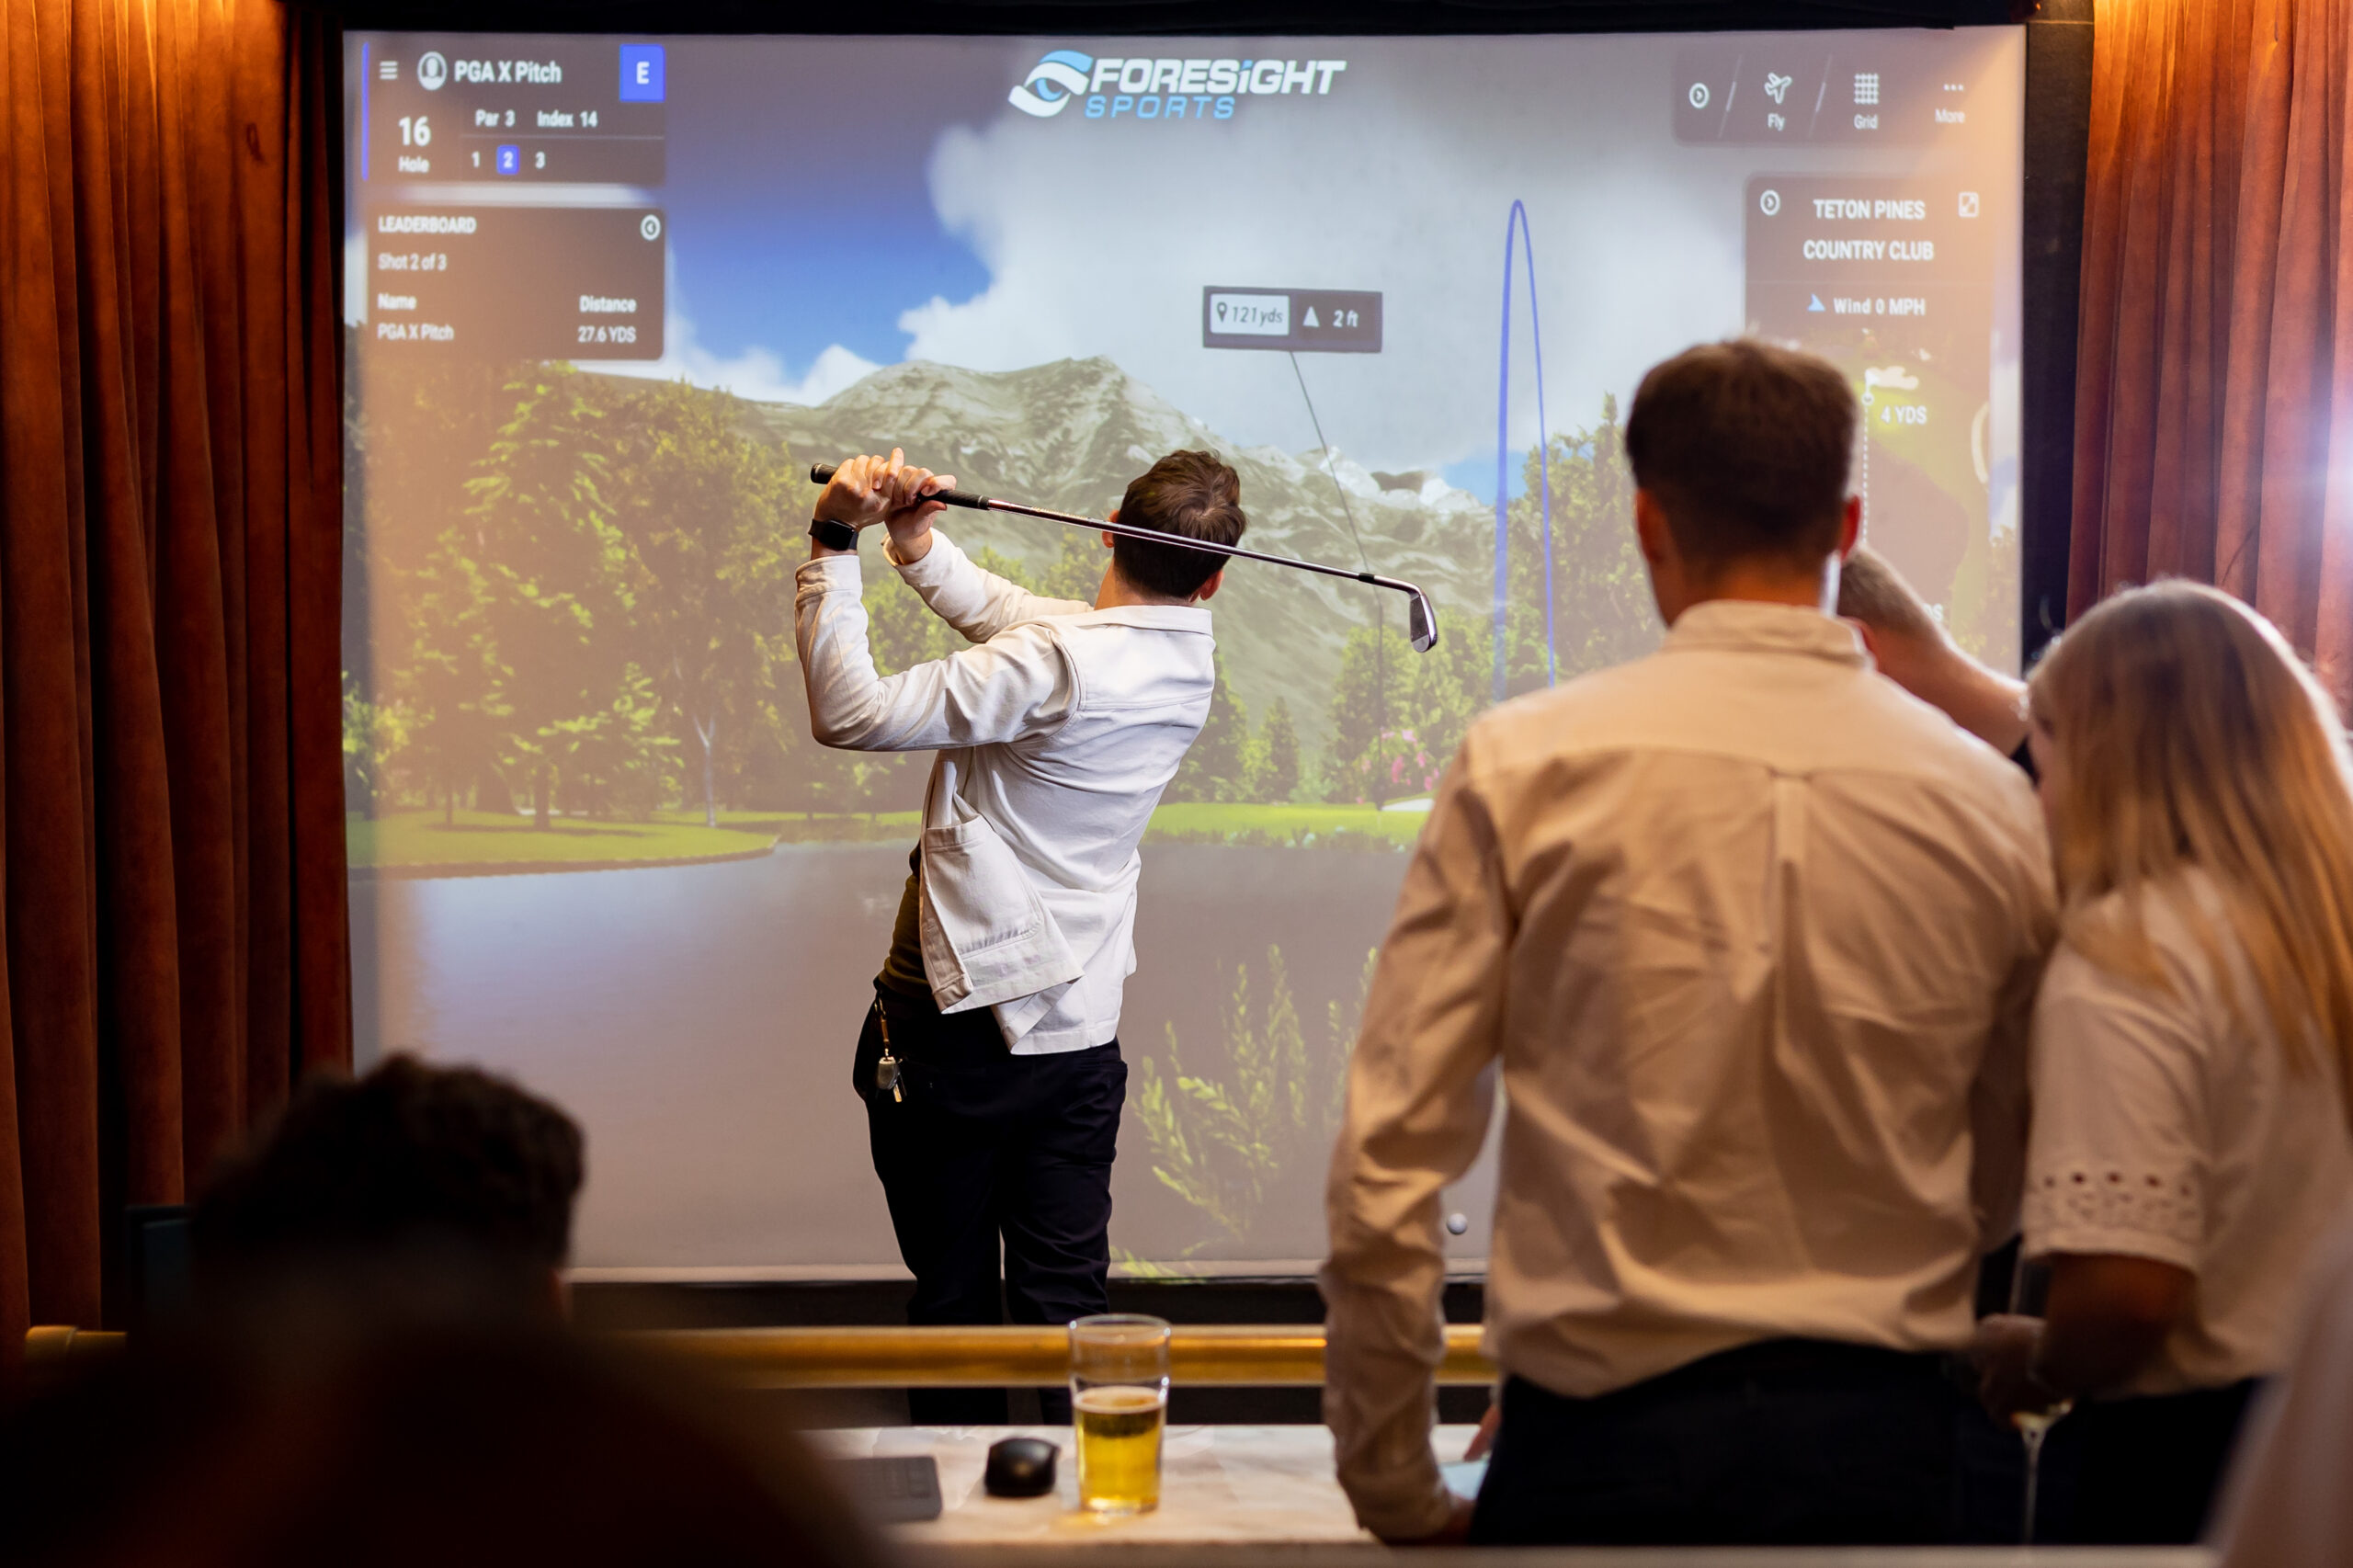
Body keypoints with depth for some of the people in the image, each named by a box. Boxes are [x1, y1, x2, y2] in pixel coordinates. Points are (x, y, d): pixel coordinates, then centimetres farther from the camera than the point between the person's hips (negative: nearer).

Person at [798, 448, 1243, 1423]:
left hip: (955, 1031, -6)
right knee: (1067, 1305, 11)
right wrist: (919, 545, -1)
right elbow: (1009, 618, 13)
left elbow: (852, 715, -20)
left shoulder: (1056, 665, -22)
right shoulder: (1185, 662, 2)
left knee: (952, 1298, 10)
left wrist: (833, 543, -16)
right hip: (1081, 1038, 6)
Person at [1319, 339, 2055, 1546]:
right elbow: (2000, 1188, 8)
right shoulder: (1993, 803, -1)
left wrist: (1393, 1492, 1)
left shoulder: (1525, 764, -8)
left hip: (1602, 1444, -2)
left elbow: (1386, 1165, -9)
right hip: (1879, 1445, 3)